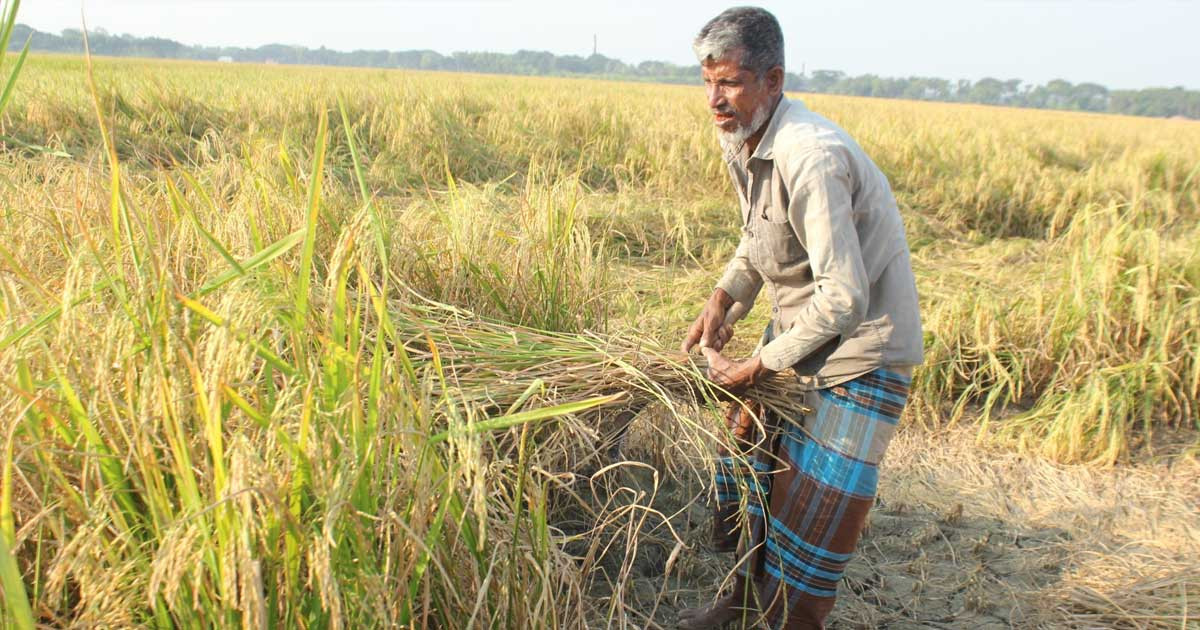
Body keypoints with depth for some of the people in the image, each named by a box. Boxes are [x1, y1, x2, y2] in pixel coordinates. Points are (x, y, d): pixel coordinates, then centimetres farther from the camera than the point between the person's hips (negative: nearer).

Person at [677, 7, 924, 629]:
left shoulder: (809, 157, -30)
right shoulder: (739, 139, -2)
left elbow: (844, 299, -29)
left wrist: (758, 366, -20)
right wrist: (721, 303, -1)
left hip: (861, 350, -9)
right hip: (796, 331, 9)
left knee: (811, 516, 0)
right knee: (749, 468, 20)